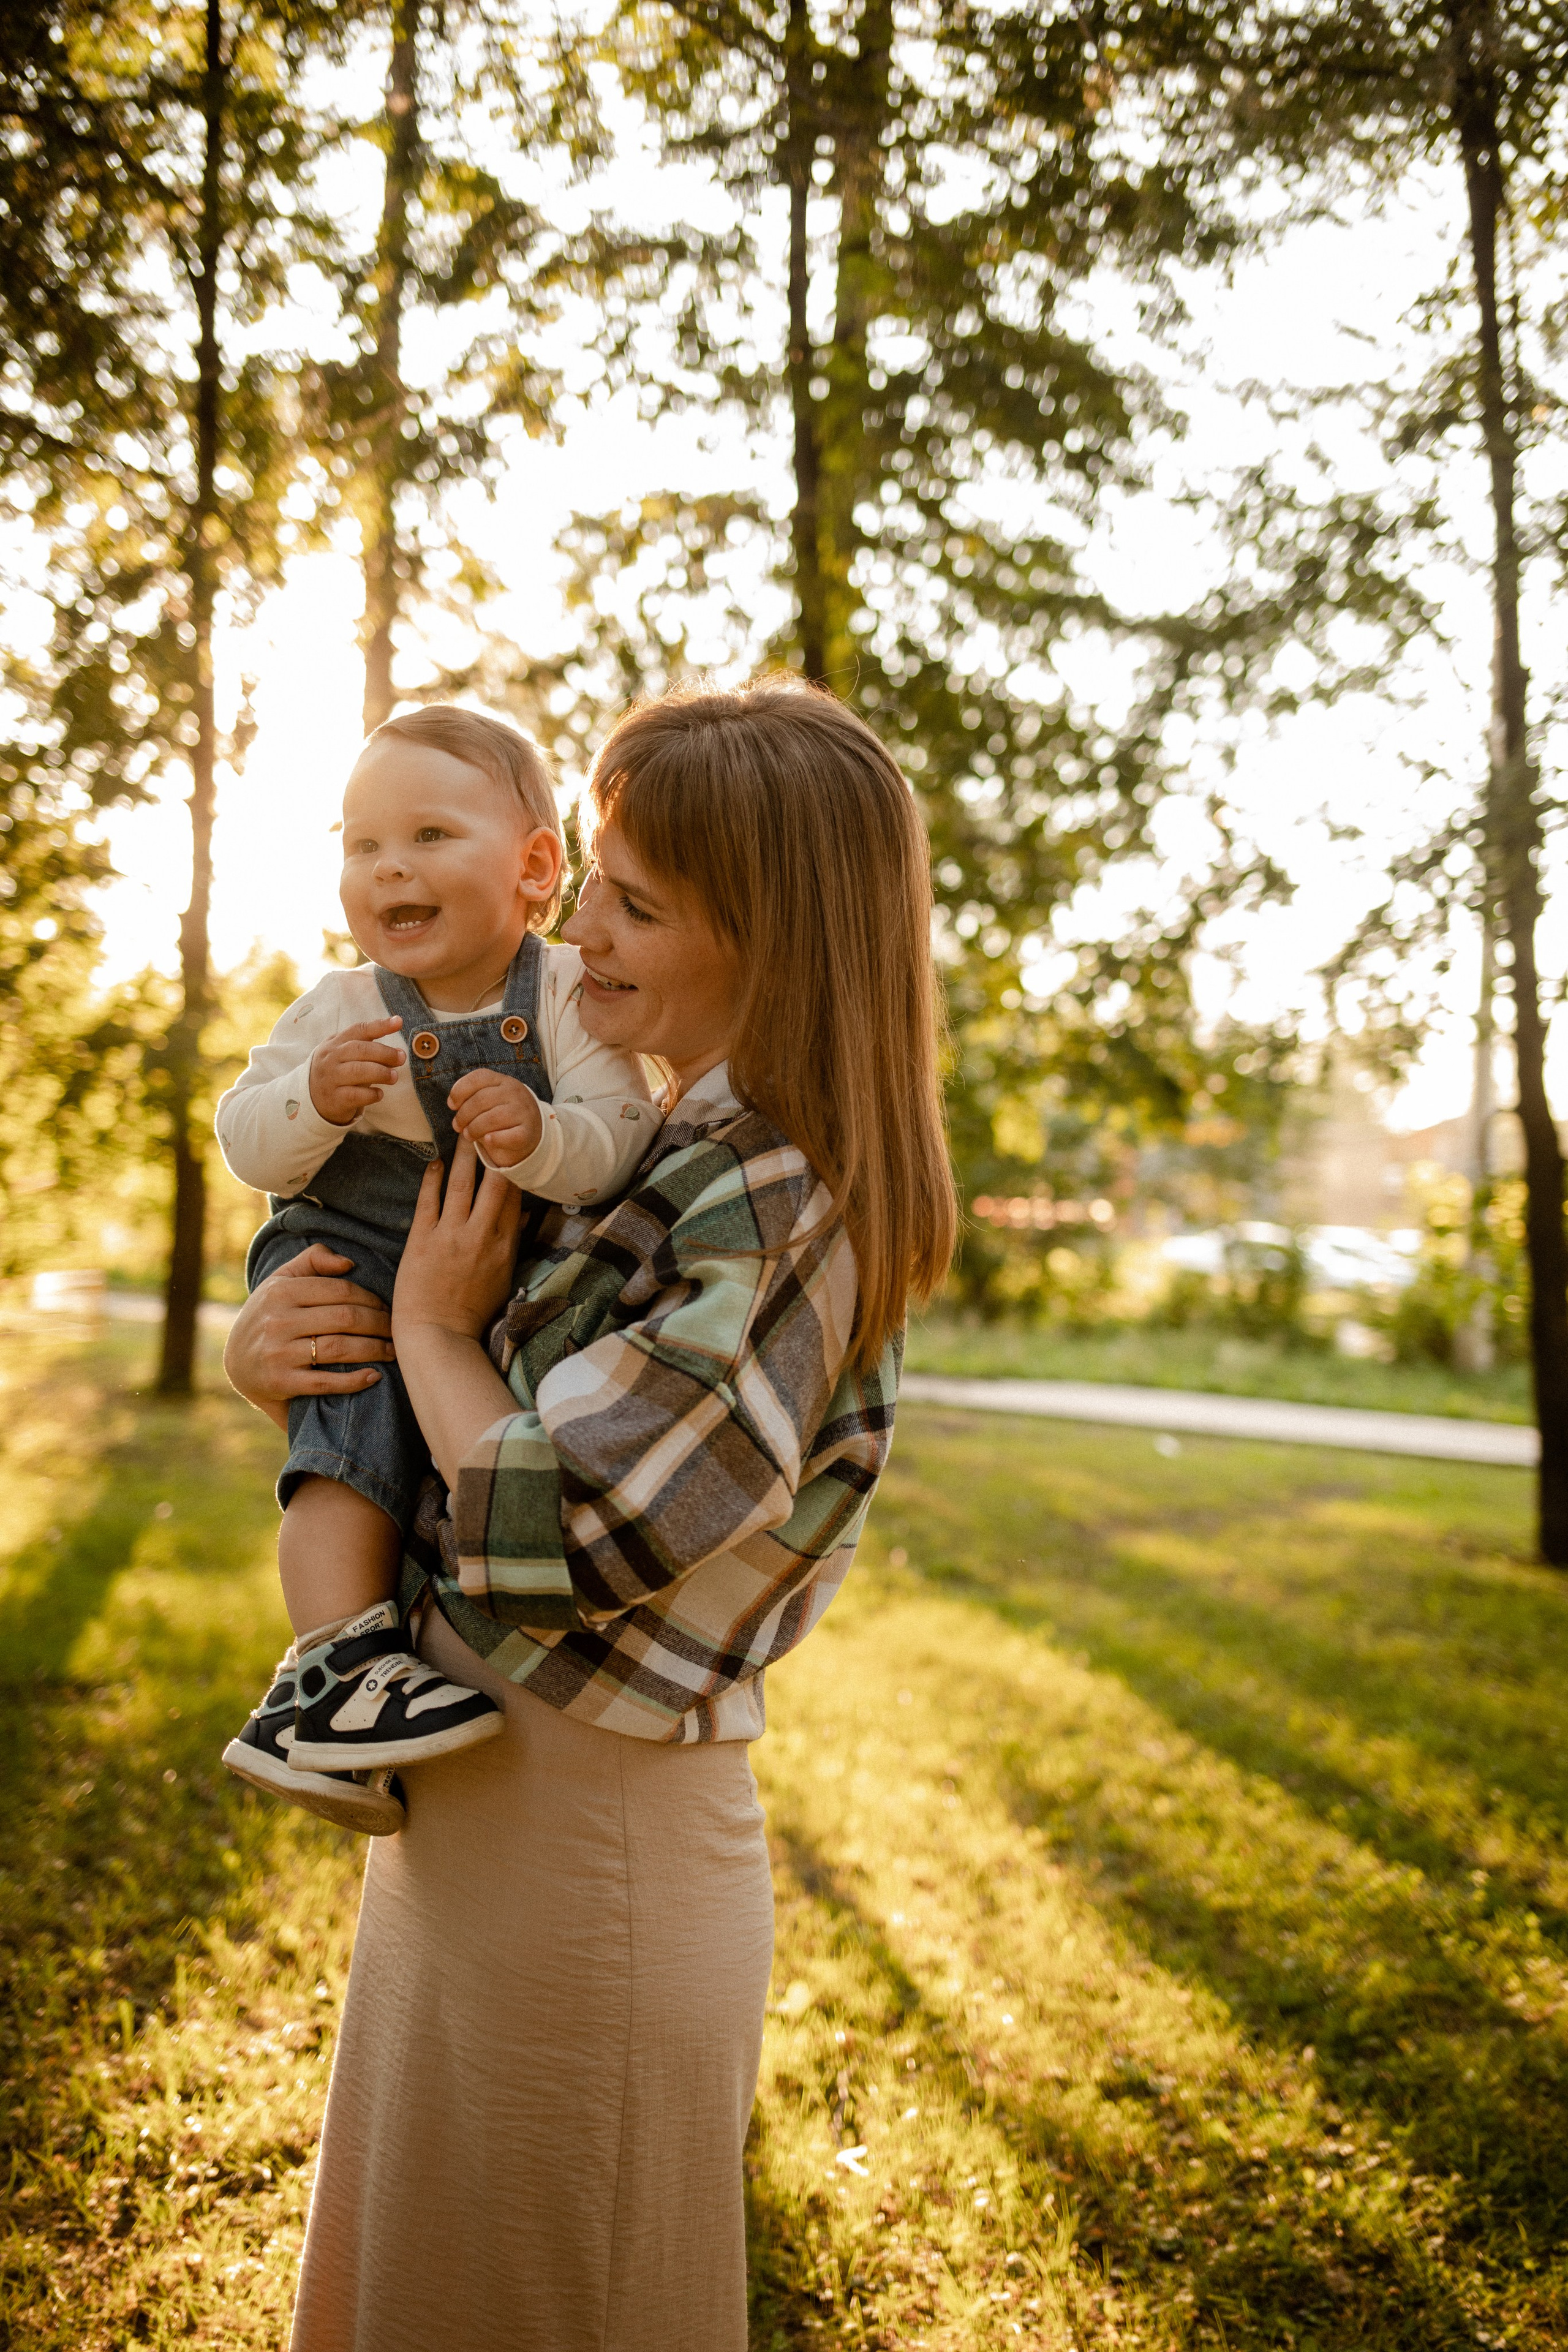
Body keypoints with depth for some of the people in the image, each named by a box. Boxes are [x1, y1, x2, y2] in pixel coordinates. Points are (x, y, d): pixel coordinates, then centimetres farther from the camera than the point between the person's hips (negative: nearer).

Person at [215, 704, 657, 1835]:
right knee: (360, 1417, -26)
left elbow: (622, 1138, -16)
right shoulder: (340, 1010, -2)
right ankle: (337, 1656, -26)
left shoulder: (567, 992, -6)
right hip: (359, 1264, -2)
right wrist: (315, 1097, -25)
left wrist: (543, 1135, -38)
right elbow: (247, 1142, -4)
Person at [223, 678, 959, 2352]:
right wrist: (263, 1348, -7)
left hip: (591, 1844, -9)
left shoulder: (779, 1207, -21)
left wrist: (429, 1326, -12)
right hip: (462, 1804, 9)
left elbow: (571, 1532, -27)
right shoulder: (651, 1158, 7)